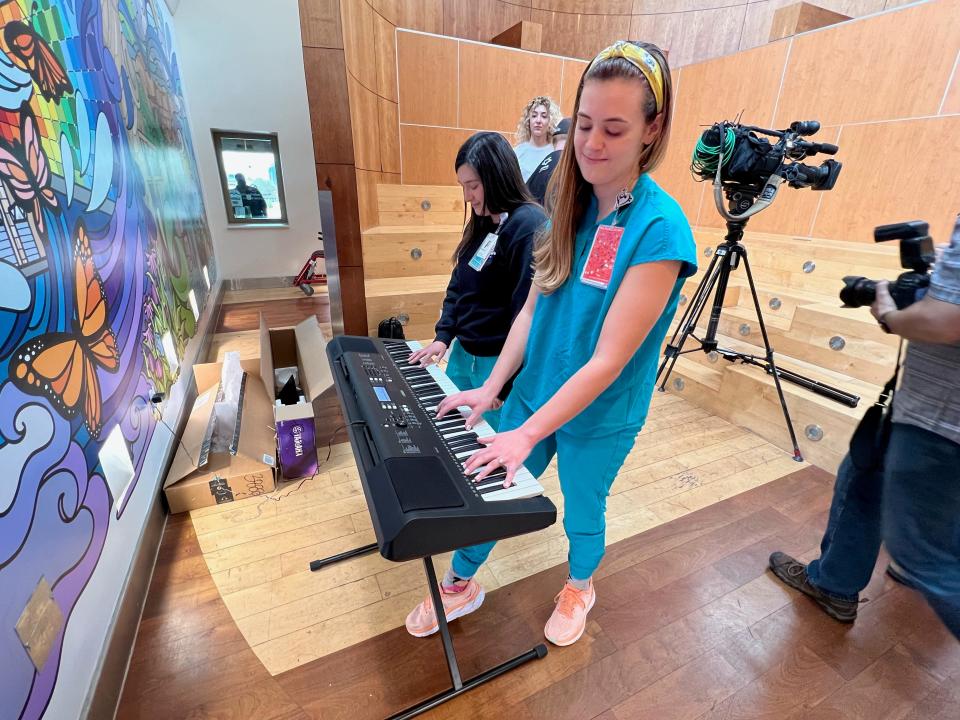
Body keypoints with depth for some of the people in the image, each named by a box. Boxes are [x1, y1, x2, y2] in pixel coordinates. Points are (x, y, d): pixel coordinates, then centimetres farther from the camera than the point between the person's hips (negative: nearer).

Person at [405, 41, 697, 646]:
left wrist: (529, 433, -22)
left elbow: (609, 359, -24)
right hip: (534, 392, 5)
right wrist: (493, 386, -6)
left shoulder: (660, 228, -21)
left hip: (597, 418, -5)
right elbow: (532, 308, -1)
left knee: (582, 511, 20)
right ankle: (462, 586, 46)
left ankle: (580, 587, 55)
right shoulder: (574, 204, -3)